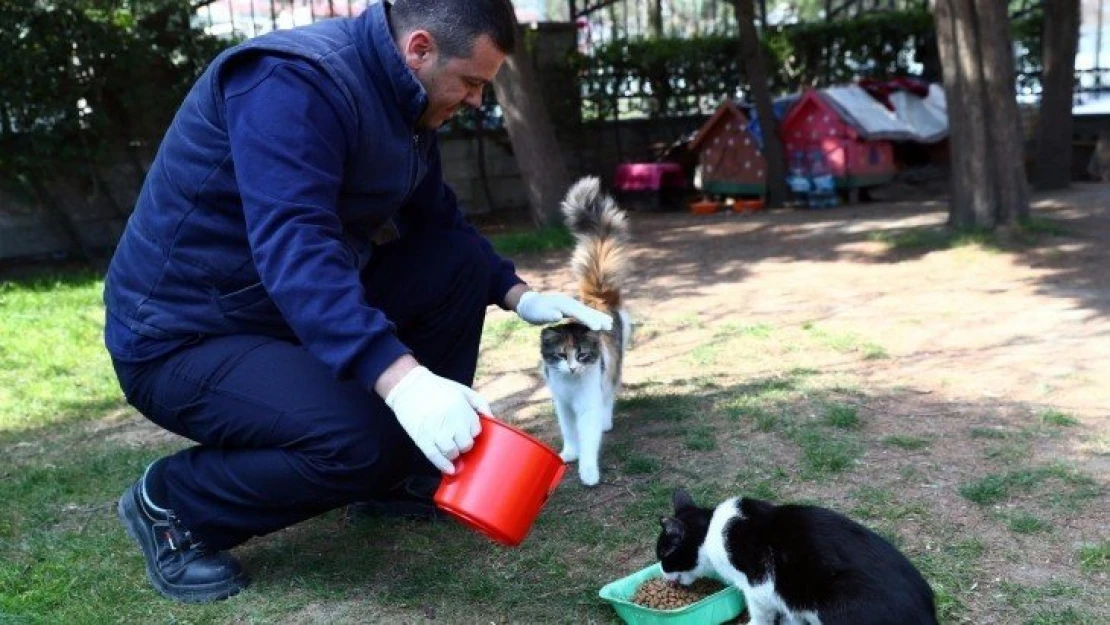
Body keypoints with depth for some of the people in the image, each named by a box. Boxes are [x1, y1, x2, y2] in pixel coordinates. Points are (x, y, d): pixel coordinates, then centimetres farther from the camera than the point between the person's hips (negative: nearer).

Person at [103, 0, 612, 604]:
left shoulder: (399, 97, 4)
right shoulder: (294, 83, -25)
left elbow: (438, 219, 14)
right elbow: (293, 249, -38)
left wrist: (519, 295, 1)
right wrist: (400, 378, -48)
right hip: (182, 337, -9)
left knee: (461, 262, -2)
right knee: (363, 442, -30)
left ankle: (406, 473, 9)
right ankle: (171, 505, -2)